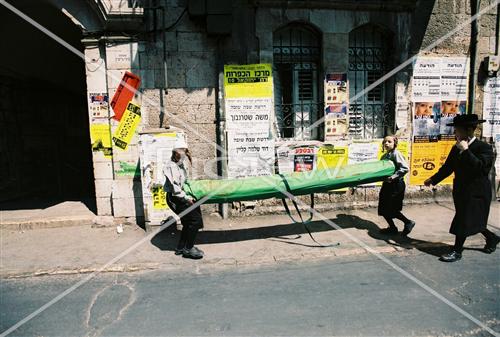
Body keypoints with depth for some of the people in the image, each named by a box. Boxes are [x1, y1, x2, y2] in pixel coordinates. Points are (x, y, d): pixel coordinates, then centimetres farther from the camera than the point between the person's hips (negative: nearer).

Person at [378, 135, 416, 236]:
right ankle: (392, 227, 24)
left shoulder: (396, 154, -12)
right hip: (386, 184, 8)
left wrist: (394, 176, -26)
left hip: (396, 185, -8)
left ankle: (408, 222, 14)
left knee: (391, 209, -5)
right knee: (383, 208, 9)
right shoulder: (384, 156, 12)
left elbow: (405, 168, -20)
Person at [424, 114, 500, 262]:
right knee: (473, 220, 19)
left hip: (476, 192, -7)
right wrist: (433, 179, 6)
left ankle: (457, 251, 8)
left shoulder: (484, 148, -14)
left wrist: (465, 150, -29)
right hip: (461, 190, 7)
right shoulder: (456, 149, 5)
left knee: (464, 221, -3)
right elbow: (448, 167, 11)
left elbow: (480, 167, -31)